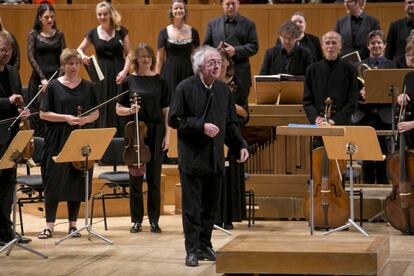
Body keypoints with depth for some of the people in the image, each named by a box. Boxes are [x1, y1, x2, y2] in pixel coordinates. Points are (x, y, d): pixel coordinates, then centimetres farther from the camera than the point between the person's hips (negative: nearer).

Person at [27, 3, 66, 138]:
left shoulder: (59, 34, 9)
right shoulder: (33, 34, 2)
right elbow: (31, 57, -4)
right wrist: (42, 78, -13)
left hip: (57, 77, 2)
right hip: (39, 78, -2)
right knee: (38, 115, -3)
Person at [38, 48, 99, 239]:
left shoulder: (88, 87, 7)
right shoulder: (54, 86, -1)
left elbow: (96, 112, 11)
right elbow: (43, 114, -3)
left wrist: (86, 119, -10)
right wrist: (66, 118, -15)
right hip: (57, 141, -2)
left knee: (77, 182, 4)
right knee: (54, 182, -3)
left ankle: (73, 225, 13)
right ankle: (49, 225, 3)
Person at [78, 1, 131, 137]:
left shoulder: (121, 31, 1)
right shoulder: (93, 33, 4)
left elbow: (128, 54, 0)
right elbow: (79, 50, 16)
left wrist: (125, 70, -15)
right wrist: (82, 56, -8)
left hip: (118, 74, -1)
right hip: (101, 75, 1)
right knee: (103, 111, 0)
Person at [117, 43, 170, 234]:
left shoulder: (160, 81, 4)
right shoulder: (129, 81, 3)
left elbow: (166, 111, 4)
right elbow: (119, 109, 6)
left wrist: (167, 135, -2)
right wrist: (130, 110, -15)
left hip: (156, 132, 0)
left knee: (154, 178, 3)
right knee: (135, 177, 3)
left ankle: (154, 220, 10)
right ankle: (137, 220, 11)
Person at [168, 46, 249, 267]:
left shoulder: (223, 89, 7)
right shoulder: (185, 88, -8)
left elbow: (231, 123, 11)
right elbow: (174, 120, -11)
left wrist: (240, 146, -1)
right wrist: (201, 126, -20)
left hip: (215, 158, 5)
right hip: (192, 158, -5)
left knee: (210, 206, 12)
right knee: (192, 207, -1)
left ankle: (205, 246, 23)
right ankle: (192, 250, 4)